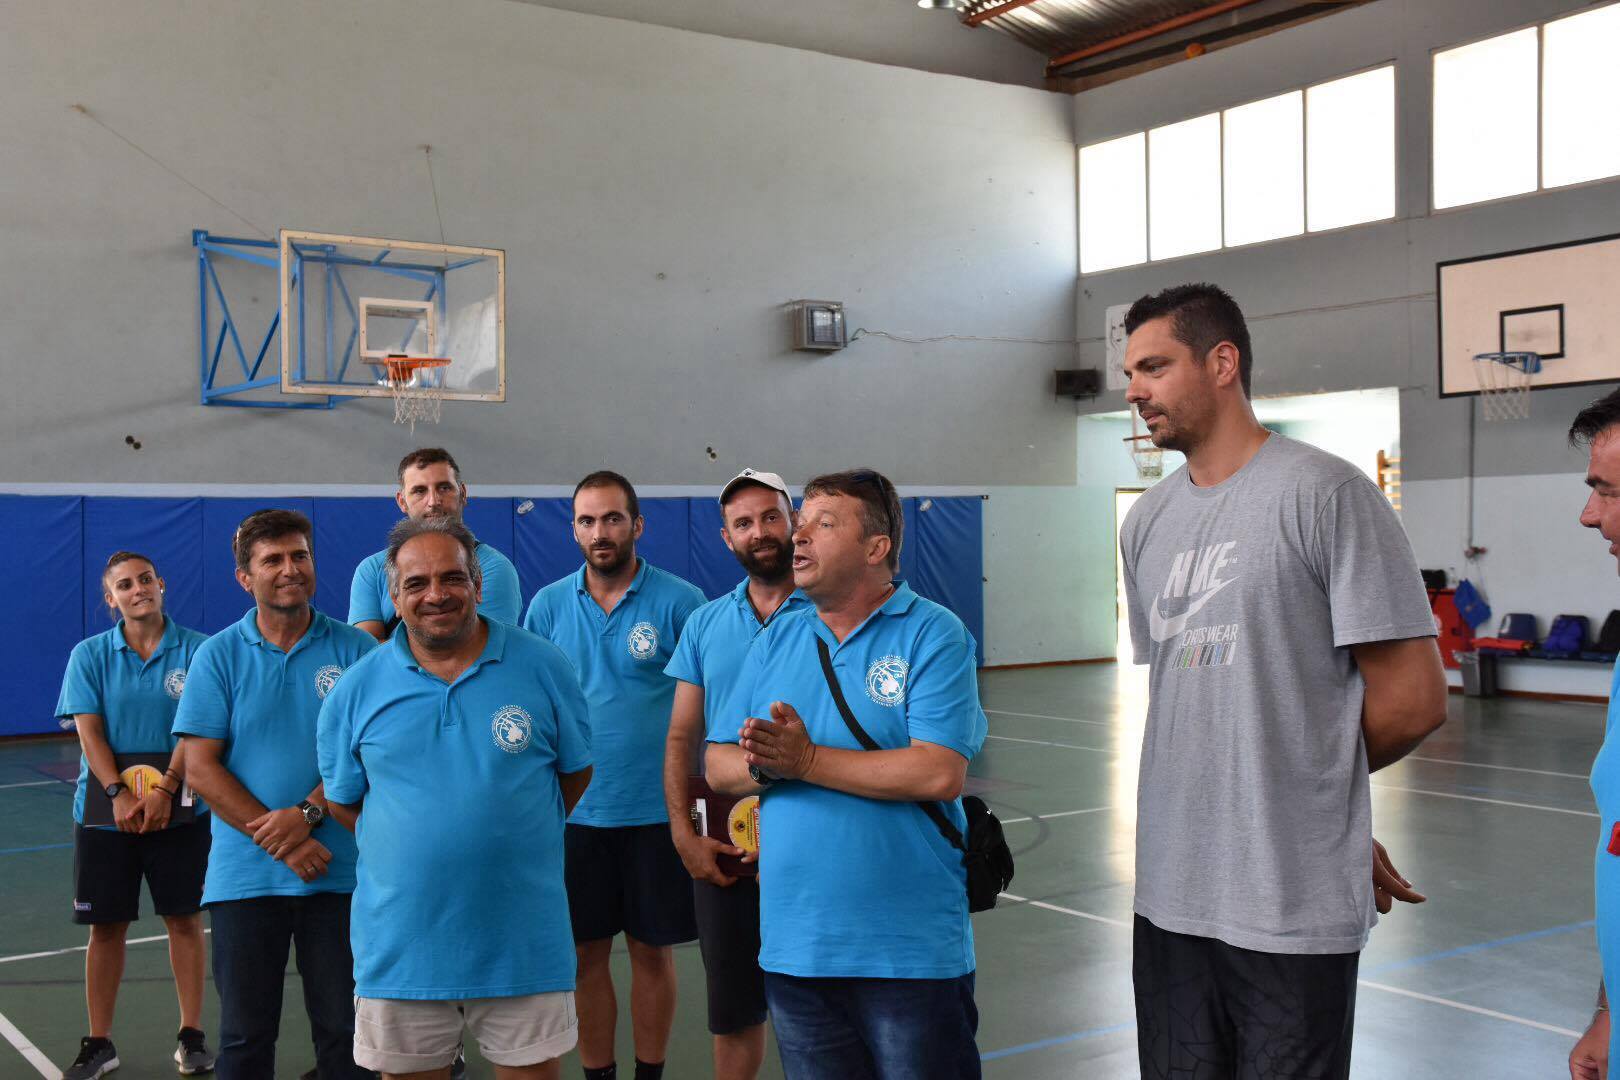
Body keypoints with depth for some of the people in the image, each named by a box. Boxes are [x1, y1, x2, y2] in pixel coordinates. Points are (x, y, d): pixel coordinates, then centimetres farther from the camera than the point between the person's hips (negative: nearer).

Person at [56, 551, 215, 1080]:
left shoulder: (195, 650, -2)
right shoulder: (89, 655, 2)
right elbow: (89, 731, -4)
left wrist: (164, 790, -19)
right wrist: (119, 794, -17)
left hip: (179, 812, -1)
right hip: (105, 813, 1)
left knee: (185, 919, 4)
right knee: (106, 926, 7)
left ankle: (191, 1035, 16)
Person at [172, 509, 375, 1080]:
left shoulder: (355, 650, 1)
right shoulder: (217, 656, 2)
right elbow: (200, 767, -3)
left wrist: (307, 813, -17)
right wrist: (277, 838, -11)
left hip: (339, 873, 0)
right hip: (245, 876, 1)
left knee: (344, 1032, 7)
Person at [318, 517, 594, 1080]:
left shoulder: (543, 667, -2)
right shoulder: (355, 689, 1)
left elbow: (576, 772, 8)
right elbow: (343, 801, 11)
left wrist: (515, 841, 6)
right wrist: (415, 849, 4)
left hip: (523, 943, -1)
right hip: (400, 944, 1)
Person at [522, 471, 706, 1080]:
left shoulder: (679, 602, -6)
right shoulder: (548, 605, 3)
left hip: (657, 811, -2)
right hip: (574, 811, 2)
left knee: (652, 951, 9)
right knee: (587, 953, 10)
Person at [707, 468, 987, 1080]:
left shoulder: (933, 635, -8)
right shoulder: (776, 640, 9)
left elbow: (940, 773, -20)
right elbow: (719, 767, 7)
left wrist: (807, 760, -19)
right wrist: (765, 766, -16)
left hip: (911, 953, -5)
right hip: (793, 948, 5)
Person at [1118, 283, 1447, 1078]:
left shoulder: (1324, 493, -10)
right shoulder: (1146, 522, 9)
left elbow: (1414, 701, -10)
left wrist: (1310, 775, 6)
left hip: (1293, 905, -6)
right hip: (1168, 893, 6)